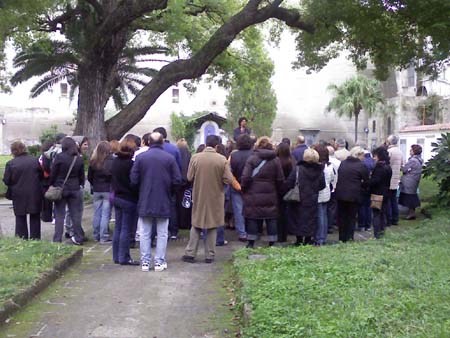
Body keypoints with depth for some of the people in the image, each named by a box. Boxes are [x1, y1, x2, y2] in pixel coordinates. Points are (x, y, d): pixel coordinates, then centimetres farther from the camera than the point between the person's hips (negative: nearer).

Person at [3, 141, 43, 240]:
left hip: (19, 195, -2)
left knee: (20, 219, 9)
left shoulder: (10, 163, -10)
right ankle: (35, 239, 17)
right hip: (35, 194, 2)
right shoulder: (35, 160, -3)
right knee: (35, 218, 13)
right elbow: (41, 176, 3)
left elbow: (6, 181, -8)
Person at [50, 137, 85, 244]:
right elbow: (81, 175, 8)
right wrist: (81, 185, 20)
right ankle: (78, 238, 15)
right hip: (75, 188, 3)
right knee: (75, 214, 10)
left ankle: (57, 239, 5)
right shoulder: (79, 159, 1)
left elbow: (53, 173, -6)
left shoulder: (59, 157, -12)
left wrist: (51, 185, 4)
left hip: (60, 188, -3)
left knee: (59, 215, 3)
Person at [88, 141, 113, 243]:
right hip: (108, 190, -5)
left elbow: (89, 177, 7)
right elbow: (110, 173, -20)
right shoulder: (110, 160, -13)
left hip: (96, 190, 5)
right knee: (106, 214, -1)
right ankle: (104, 237, 0)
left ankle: (96, 236, 22)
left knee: (96, 213, 13)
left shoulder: (93, 161, 2)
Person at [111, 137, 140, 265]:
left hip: (117, 197, 8)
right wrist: (137, 196, -6)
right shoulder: (131, 163, -18)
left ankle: (116, 256, 18)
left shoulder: (115, 161, 6)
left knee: (118, 228, 13)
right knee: (126, 229, -2)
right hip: (129, 199, -8)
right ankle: (124, 257, 2)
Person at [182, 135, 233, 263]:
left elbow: (189, 177, -4)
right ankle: (210, 255, 14)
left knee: (196, 225, 13)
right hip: (215, 197, -1)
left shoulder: (195, 158, -8)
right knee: (213, 226, 10)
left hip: (199, 197, 1)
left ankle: (190, 253, 13)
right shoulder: (222, 159, -12)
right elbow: (228, 179, -12)